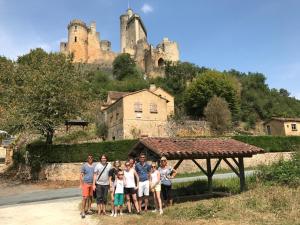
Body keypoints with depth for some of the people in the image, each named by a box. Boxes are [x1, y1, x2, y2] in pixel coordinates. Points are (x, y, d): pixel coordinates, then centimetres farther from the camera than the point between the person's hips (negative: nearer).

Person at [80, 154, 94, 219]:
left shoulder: (94, 166, 4)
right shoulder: (84, 165, -5)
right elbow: (81, 175, -3)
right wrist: (81, 184, -8)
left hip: (92, 183, 4)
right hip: (85, 183, -4)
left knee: (90, 197, 11)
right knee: (85, 197, -7)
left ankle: (89, 210, 23)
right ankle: (83, 212, -1)